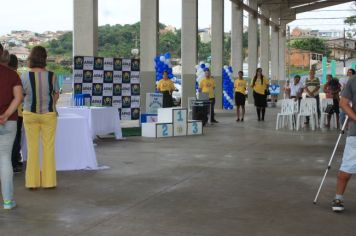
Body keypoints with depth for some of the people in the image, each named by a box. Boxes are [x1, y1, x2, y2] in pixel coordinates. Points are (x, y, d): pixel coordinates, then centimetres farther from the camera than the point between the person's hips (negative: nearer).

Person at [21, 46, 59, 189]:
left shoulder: (24, 76, -11)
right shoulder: (51, 76, -11)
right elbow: (56, 95, 0)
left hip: (30, 114, 0)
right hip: (49, 114, 0)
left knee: (32, 148, 10)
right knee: (48, 148, 9)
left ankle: (32, 182, 15)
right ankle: (48, 181, 15)